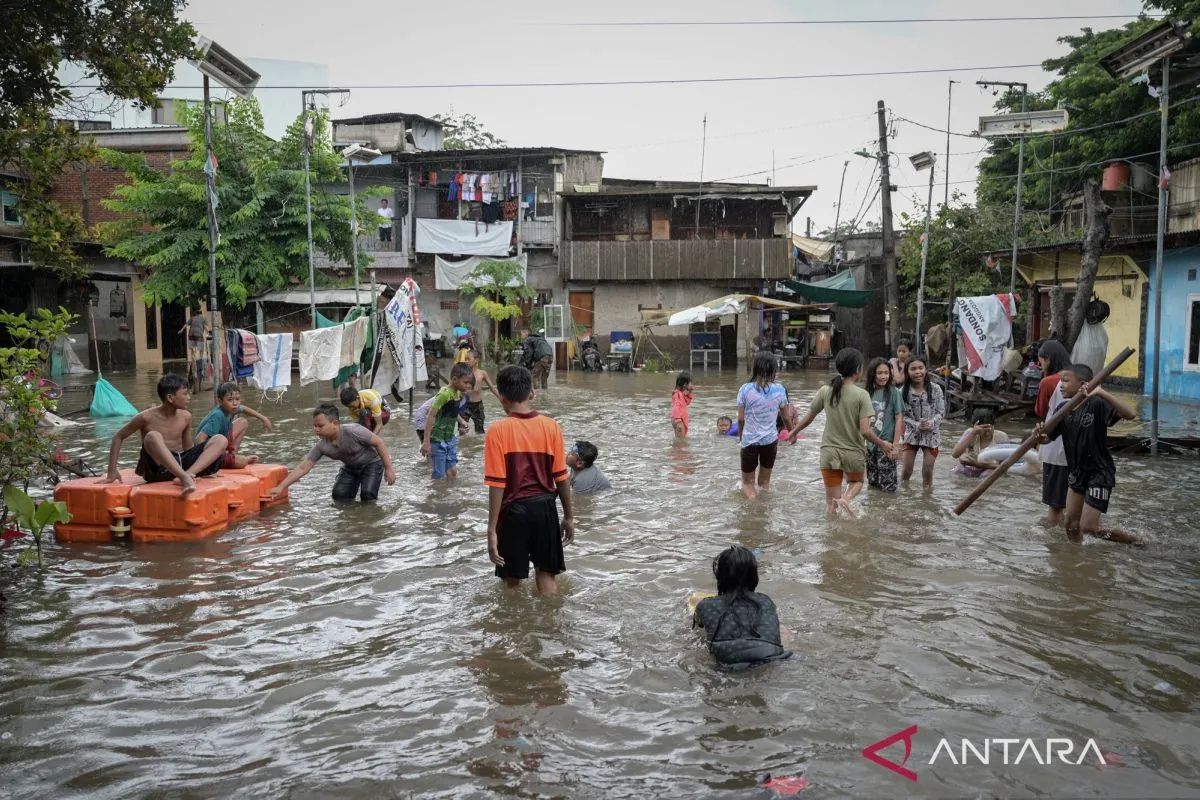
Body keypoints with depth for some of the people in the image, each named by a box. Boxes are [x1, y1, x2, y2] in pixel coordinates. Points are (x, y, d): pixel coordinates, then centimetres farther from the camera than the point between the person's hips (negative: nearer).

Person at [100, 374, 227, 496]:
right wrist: (112, 472, -2)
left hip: (181, 464, 4)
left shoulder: (185, 417, 5)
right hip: (157, 468, -4)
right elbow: (118, 437, 2)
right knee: (153, 437, -33)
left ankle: (187, 475, -36)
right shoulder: (147, 417, -7)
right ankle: (185, 477, -50)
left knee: (220, 440, -14)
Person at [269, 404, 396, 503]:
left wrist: (388, 468, -21)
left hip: (371, 463, -5)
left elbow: (379, 442, -24)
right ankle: (356, 483, 19)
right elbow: (302, 468, -17)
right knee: (339, 496, -8)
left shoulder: (353, 431, -33)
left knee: (367, 497, -22)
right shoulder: (321, 446, -19)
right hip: (350, 467, 5)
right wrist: (281, 487, -24)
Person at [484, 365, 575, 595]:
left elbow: (497, 484, -14)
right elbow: (561, 477, 0)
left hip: (514, 510, -2)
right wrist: (569, 517, 11)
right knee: (546, 574, 16)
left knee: (513, 580, 14)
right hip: (544, 507, 3)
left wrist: (492, 529, -9)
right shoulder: (551, 426, -3)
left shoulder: (498, 430, -12)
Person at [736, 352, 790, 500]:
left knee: (747, 482, 14)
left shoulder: (746, 389, -12)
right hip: (770, 440, 2)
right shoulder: (779, 390, -6)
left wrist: (740, 436, 13)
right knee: (765, 482, 20)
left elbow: (740, 418, -6)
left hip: (750, 440, -2)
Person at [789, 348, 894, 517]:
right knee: (856, 482, 27)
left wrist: (794, 431, 25)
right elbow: (865, 431, -17)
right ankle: (846, 497, -4)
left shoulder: (825, 391, -3)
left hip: (829, 452, 2)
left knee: (831, 504, 12)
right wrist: (883, 445, -1)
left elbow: (808, 418, 7)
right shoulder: (861, 395, -13)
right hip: (853, 453, -2)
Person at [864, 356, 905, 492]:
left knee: (887, 486, -4)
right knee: (872, 484, 13)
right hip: (870, 444, 5)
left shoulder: (893, 392, -8)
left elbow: (899, 419, -9)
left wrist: (895, 445, -12)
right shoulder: (868, 393, 3)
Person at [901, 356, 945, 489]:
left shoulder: (935, 389, -7)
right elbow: (903, 415, -5)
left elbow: (941, 411, -2)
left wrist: (931, 422, -19)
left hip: (931, 433, 0)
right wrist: (917, 425, -18)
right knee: (907, 469, 5)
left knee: (928, 471, 3)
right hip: (912, 433, 0)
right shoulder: (904, 391, -8)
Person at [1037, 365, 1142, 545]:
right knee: (1071, 525, 10)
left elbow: (1130, 414, -33)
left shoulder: (1096, 404, -19)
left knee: (1088, 527, -5)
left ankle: (1134, 540, 17)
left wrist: (1101, 393, -43)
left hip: (1099, 473, -7)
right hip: (1076, 472, 7)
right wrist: (1041, 434, -24)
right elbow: (1048, 437, 1)